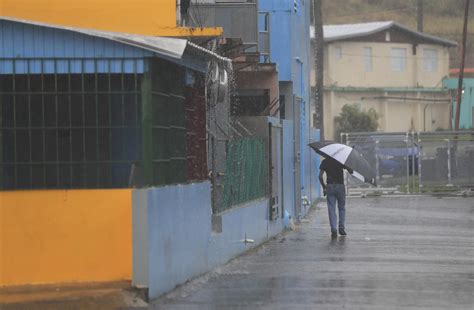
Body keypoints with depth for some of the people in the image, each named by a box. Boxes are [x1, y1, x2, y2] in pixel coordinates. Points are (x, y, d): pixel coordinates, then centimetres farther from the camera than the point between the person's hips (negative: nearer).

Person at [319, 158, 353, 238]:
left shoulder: (325, 161, 3)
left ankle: (333, 230, -6)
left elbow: (320, 176, -1)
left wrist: (324, 187, 9)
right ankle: (341, 228, 11)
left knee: (331, 209, 2)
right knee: (342, 208, 15)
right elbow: (351, 171, -1)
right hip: (340, 186, 0)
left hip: (330, 186, 0)